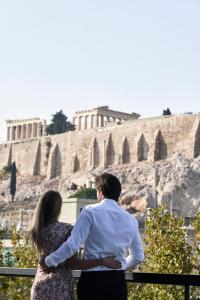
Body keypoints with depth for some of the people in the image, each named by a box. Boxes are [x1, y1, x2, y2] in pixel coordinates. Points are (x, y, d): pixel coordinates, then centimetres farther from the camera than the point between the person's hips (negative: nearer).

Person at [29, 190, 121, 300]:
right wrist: (103, 261, -16)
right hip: (59, 287, -5)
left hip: (40, 286, 5)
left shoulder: (35, 232, 2)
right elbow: (72, 263, -17)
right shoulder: (66, 230, -14)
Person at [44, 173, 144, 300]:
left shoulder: (90, 212, -6)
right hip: (118, 281, 4)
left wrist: (49, 261, -4)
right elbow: (138, 257, 17)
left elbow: (73, 244, -15)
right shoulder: (130, 220, 8)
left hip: (92, 280, -4)